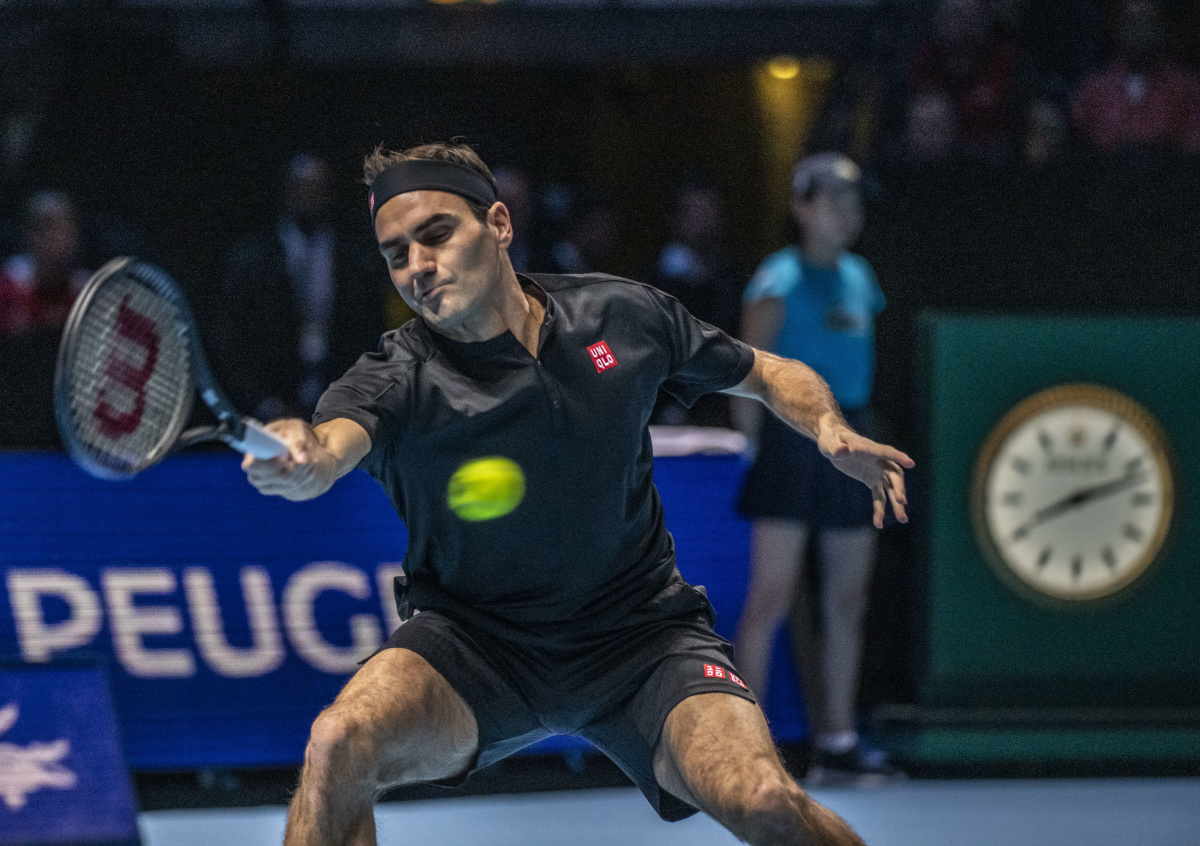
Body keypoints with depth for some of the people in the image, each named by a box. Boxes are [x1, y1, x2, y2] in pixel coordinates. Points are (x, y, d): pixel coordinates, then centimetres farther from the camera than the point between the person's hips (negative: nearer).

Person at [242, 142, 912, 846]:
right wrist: (299, 459, -64)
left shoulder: (623, 316, -6)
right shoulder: (396, 378, -16)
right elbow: (328, 450, -39)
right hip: (472, 642, -1)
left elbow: (770, 374, 11)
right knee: (340, 745, -32)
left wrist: (832, 431, -11)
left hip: (642, 633, 1)